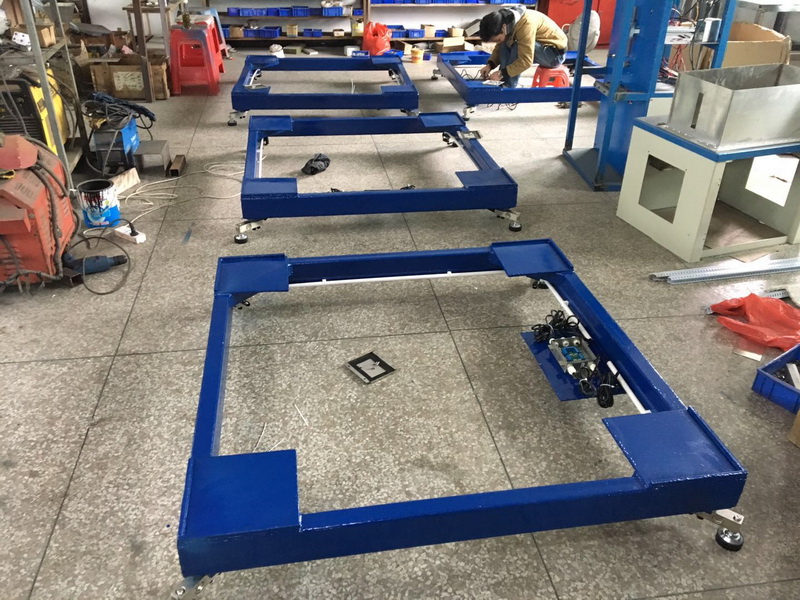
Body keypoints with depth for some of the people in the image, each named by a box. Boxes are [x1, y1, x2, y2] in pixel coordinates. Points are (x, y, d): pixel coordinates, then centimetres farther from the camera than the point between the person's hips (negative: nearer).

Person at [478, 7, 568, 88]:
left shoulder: (526, 24, -32)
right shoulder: (506, 21, -7)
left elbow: (525, 61, -34)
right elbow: (499, 48, 4)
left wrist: (501, 73, -31)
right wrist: (490, 65, -12)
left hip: (555, 53, -8)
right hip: (541, 49, 8)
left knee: (518, 47, -29)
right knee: (506, 44, -6)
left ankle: (508, 87, -20)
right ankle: (502, 84, -11)